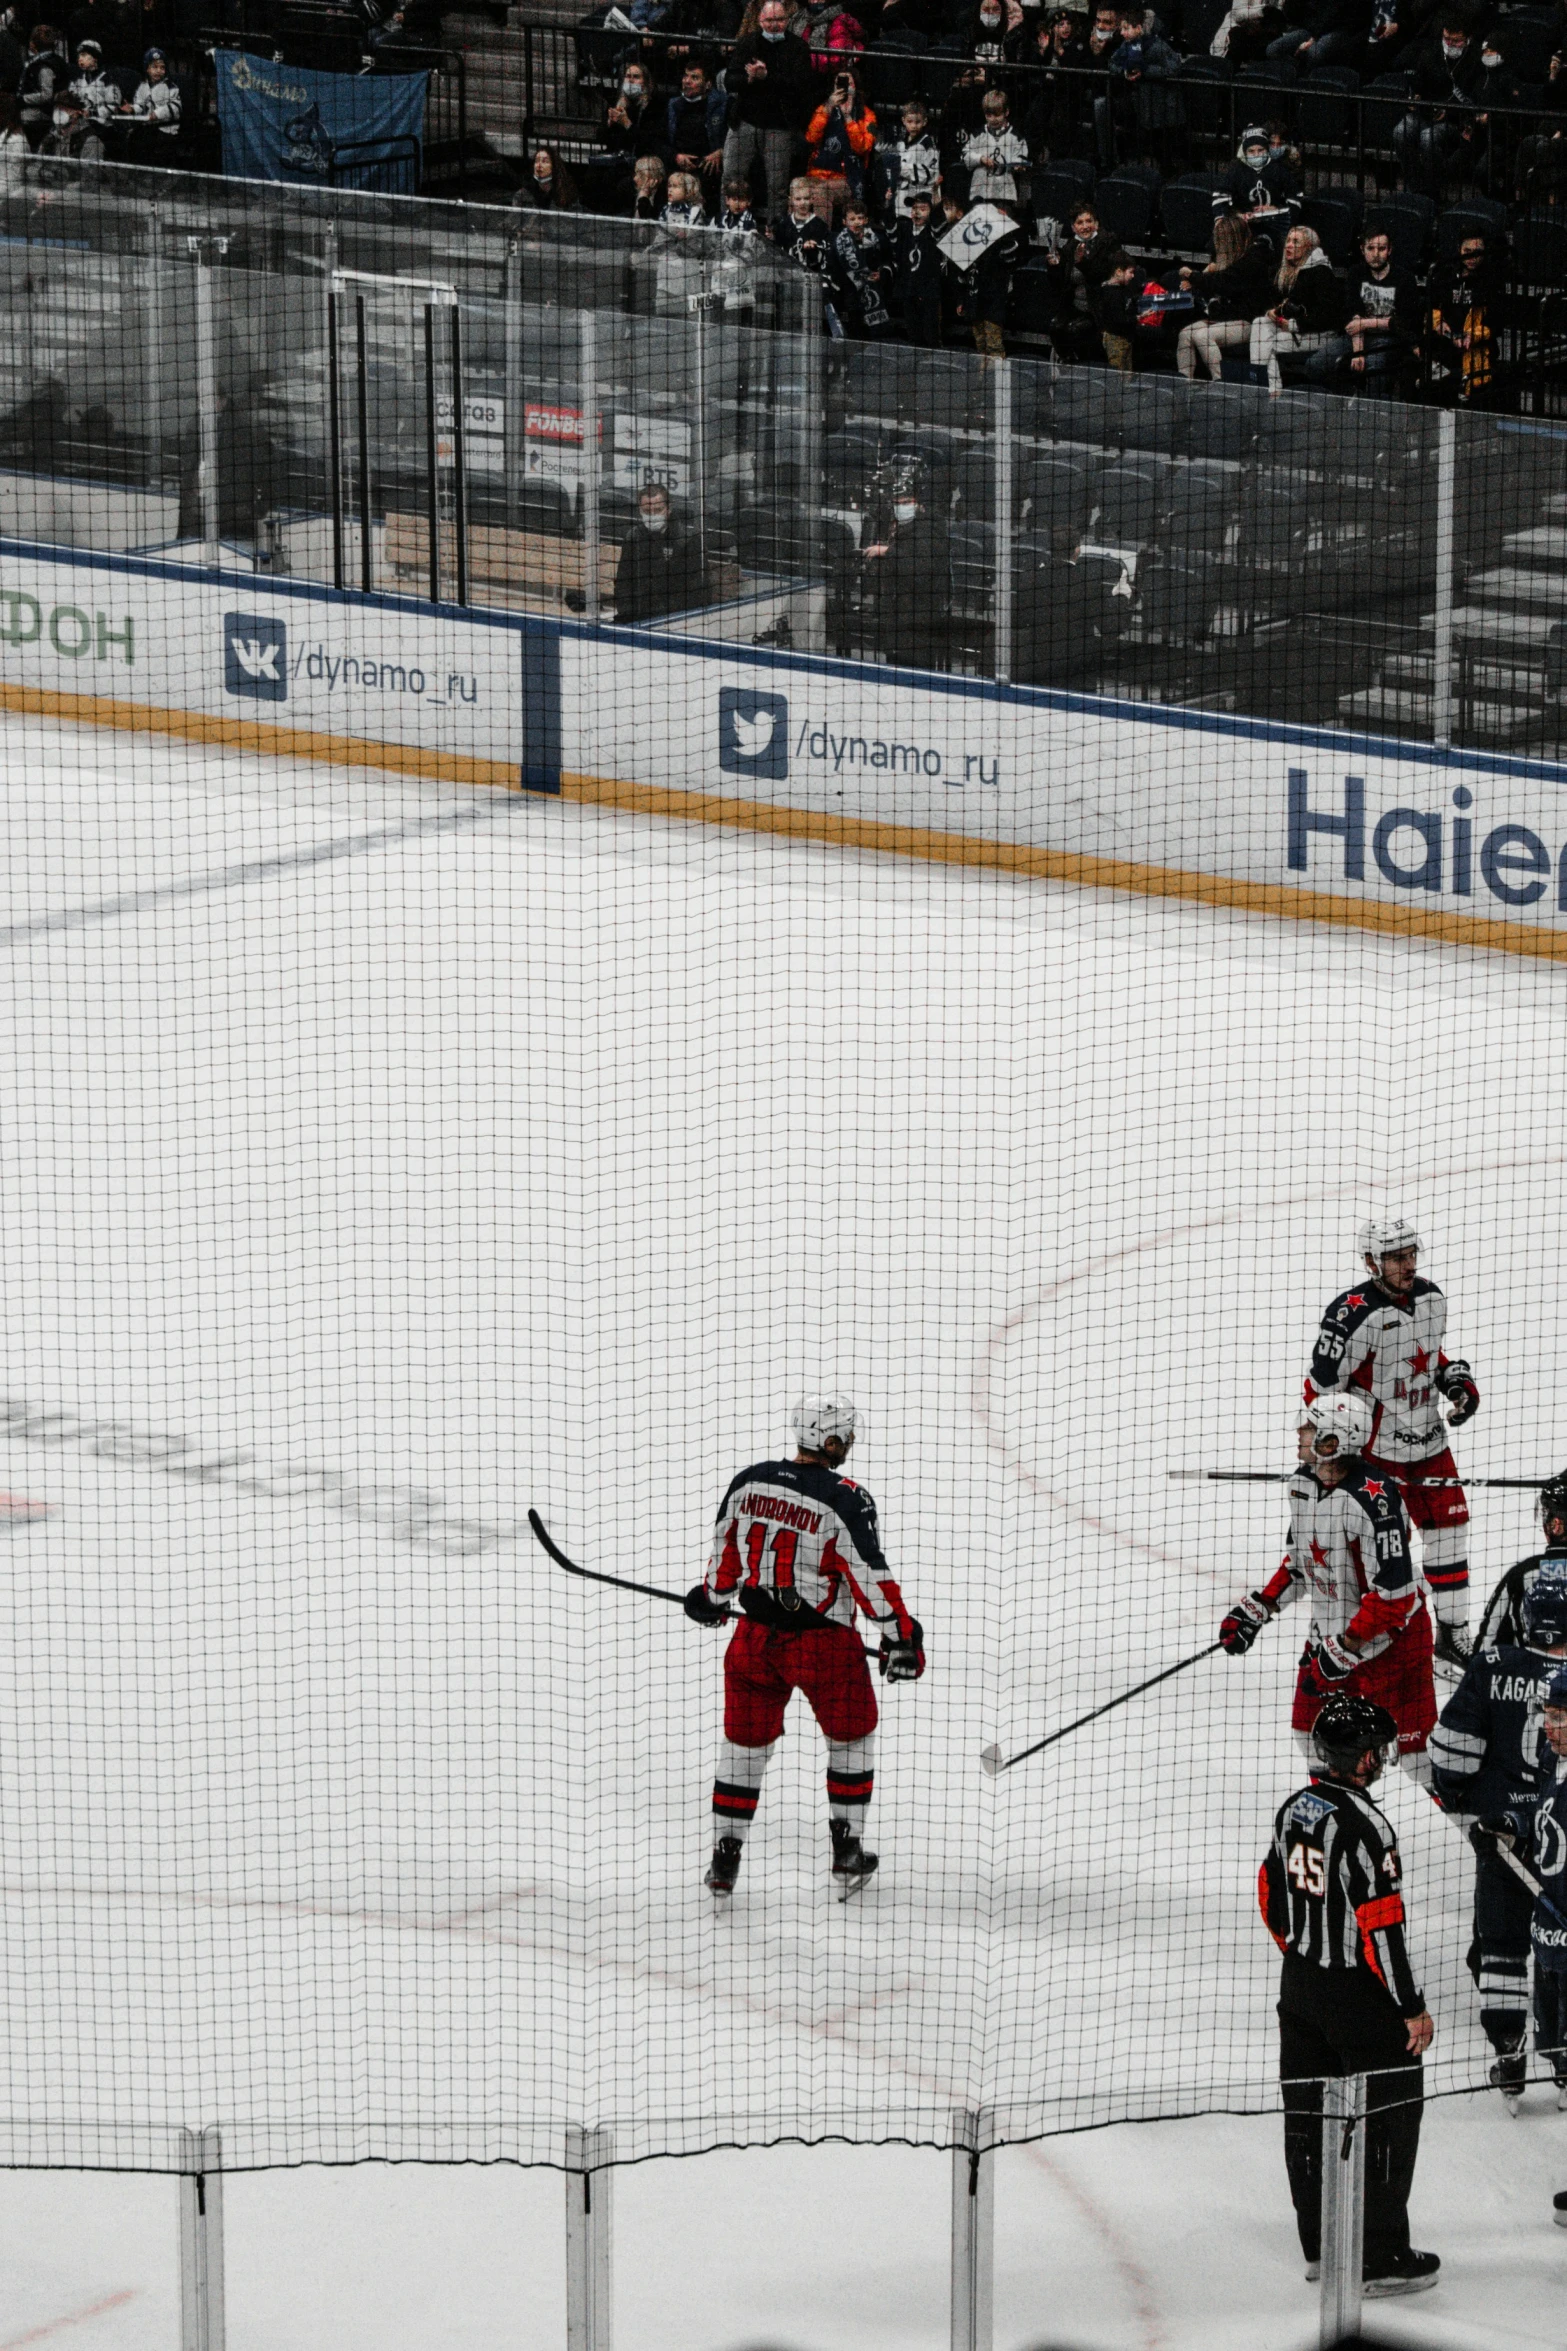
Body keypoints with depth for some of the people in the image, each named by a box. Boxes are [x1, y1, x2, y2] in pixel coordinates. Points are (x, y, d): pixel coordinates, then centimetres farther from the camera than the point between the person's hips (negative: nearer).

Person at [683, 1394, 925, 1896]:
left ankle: (726, 1854, 16)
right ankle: (846, 1850, 20)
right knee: (851, 1737, 18)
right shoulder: (846, 1501, -17)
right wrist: (901, 1636, -8)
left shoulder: (749, 1481, -1)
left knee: (745, 1741, 17)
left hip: (755, 1635, 4)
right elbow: (871, 1576, -16)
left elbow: (725, 1549, 12)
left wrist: (713, 1599, 28)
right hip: (821, 1641, -4)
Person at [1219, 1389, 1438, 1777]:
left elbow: (1393, 1593, -29)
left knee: (1416, 1749, -6)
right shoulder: (1303, 1484, -1)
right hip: (1331, 1632, 9)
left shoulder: (1371, 1500, -29)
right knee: (1313, 1737, 17)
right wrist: (1255, 1611, 9)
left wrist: (1344, 1651, -26)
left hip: (1391, 1636, -9)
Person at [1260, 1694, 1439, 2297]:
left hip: (1300, 1983, 8)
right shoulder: (1364, 1825, -23)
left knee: (1309, 2113, 14)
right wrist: (1413, 2008, -16)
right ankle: (1379, 2258, 3)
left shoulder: (1295, 1809, 2)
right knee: (1386, 2120, 1)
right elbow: (1381, 1927, -23)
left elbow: (1272, 1894, 13)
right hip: (1360, 1997, -8)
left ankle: (1319, 2246, 25)